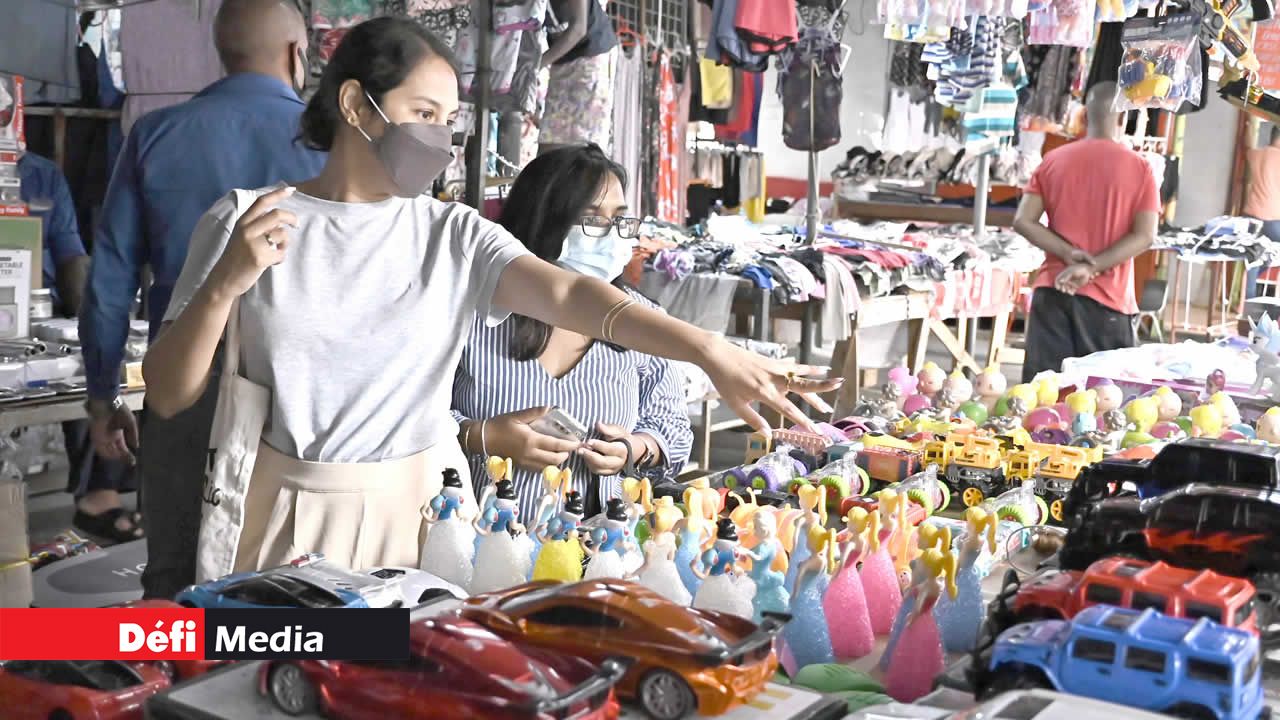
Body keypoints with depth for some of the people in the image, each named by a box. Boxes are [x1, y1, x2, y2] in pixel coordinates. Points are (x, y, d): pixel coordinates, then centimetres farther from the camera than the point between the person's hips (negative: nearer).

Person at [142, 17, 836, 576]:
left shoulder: (453, 234, 0)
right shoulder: (244, 222, -3)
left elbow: (568, 294, -17)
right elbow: (168, 395, -3)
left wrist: (709, 350, -32)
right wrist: (225, 285, -21)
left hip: (417, 511, 1)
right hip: (287, 516, -1)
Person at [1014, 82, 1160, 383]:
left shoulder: (1054, 160, 4)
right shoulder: (1138, 168, -3)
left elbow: (1023, 221, -2)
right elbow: (1144, 236, -10)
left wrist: (1070, 254, -8)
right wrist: (1091, 267, -13)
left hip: (1053, 290, 2)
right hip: (1107, 300, -2)